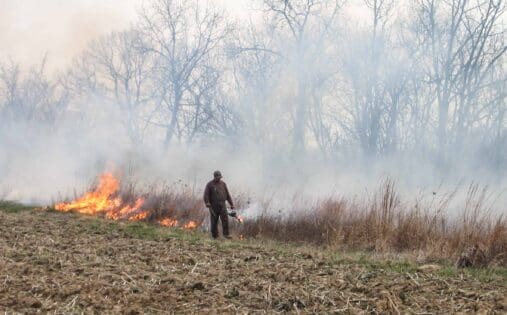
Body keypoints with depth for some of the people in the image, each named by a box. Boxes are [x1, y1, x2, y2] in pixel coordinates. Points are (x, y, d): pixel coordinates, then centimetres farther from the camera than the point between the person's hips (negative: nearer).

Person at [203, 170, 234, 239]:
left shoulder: (223, 184, 9)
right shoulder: (210, 184, -2)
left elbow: (227, 194, 13)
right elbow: (206, 195, -10)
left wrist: (231, 204, 9)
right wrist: (207, 203, -27)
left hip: (222, 205, 2)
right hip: (213, 206, -2)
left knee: (225, 219, -12)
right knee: (214, 221, 2)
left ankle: (226, 234, -10)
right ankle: (214, 235, 12)